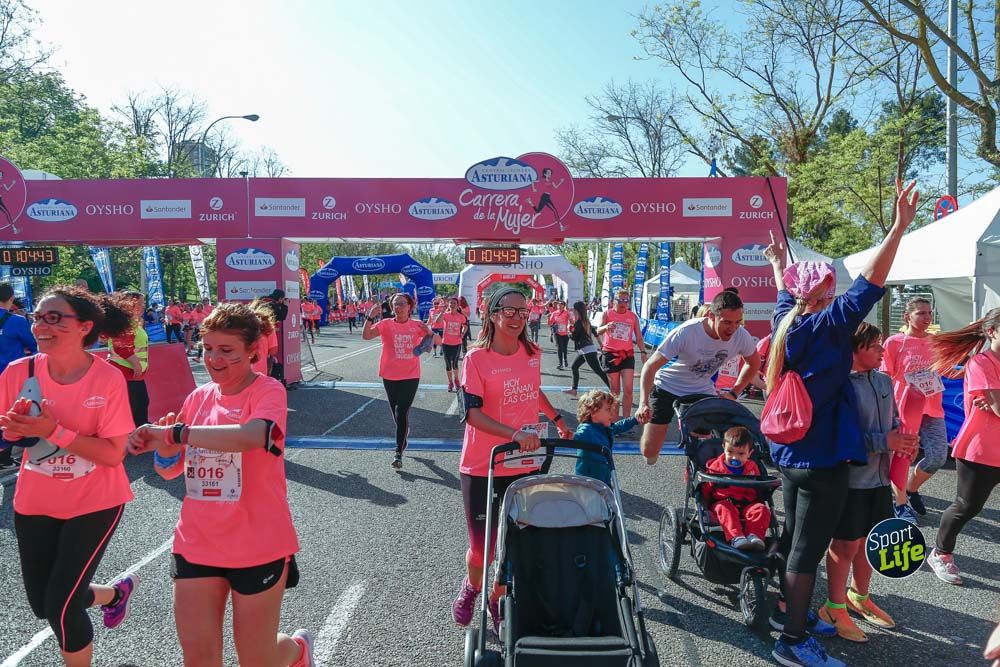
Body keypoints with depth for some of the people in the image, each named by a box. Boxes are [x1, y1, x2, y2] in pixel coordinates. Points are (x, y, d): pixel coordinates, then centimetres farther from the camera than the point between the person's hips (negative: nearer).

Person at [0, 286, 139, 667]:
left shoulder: (107, 379, -20)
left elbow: (114, 454, -19)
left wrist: (54, 431, -29)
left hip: (94, 503, -4)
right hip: (35, 502, 5)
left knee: (61, 605, -3)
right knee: (42, 604, 16)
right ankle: (116, 593, 44)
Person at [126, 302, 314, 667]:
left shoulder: (268, 391, -13)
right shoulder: (198, 397, 4)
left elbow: (252, 435, -36)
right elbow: (172, 470, 11)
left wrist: (174, 433, -31)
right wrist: (163, 447, -11)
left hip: (258, 547, -5)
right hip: (196, 544, 5)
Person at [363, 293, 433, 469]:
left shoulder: (417, 325, -1)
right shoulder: (386, 324, -4)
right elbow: (366, 336, -17)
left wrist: (429, 331, -19)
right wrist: (370, 317, -31)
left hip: (411, 376, -1)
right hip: (390, 375, 1)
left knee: (402, 412, -7)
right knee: (395, 411, 14)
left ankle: (399, 453, -1)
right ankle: (404, 432, 45)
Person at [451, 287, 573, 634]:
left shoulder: (532, 353, 4)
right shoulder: (476, 358, -11)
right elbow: (471, 412, -19)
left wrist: (557, 419, 23)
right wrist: (514, 433, -29)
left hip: (525, 465, 4)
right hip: (483, 468, -4)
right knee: (482, 546, 3)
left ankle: (497, 600, 33)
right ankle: (472, 586, 37)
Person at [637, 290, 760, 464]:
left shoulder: (742, 336, -18)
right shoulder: (686, 332, -31)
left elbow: (754, 363, 6)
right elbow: (650, 367, -26)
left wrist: (734, 393, -3)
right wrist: (643, 403, -38)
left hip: (702, 391, 4)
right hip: (667, 387, -3)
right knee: (649, 450, -5)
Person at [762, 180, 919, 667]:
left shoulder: (786, 320, 5)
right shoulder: (827, 325, -17)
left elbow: (785, 293, 26)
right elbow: (870, 283, -25)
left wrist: (780, 263, 43)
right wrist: (901, 225, -24)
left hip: (789, 451, 9)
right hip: (822, 455, -9)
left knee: (793, 537, 21)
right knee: (808, 549, 0)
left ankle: (786, 610, 36)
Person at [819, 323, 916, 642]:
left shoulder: (884, 381, 5)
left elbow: (893, 421, 17)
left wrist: (902, 440, -3)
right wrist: (884, 441, -23)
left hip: (879, 475, 7)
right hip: (850, 477, -7)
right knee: (846, 543, 5)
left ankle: (859, 597, 40)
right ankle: (835, 608, 22)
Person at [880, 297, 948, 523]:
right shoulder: (894, 342, -8)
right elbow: (884, 378, -6)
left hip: (931, 407, 4)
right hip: (903, 408, -4)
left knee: (938, 456, -1)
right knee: (902, 455, 1)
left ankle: (911, 489, 27)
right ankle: (901, 504, 17)